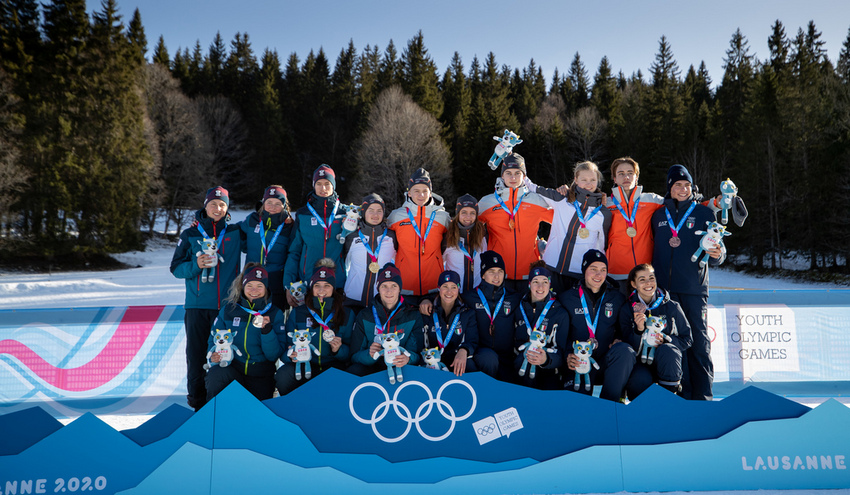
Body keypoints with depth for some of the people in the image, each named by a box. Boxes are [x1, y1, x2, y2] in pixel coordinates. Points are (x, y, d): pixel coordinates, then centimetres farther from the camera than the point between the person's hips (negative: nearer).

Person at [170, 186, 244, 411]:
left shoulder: (236, 233, 8)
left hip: (227, 305, 0)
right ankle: (196, 399, 12)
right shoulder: (190, 235, 7)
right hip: (197, 305, 0)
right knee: (196, 353, 2)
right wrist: (195, 265, -14)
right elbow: (176, 268, 6)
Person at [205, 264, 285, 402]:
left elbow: (274, 355, -7)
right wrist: (213, 356, -10)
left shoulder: (275, 314, 0)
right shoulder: (228, 310, 3)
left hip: (261, 377, 0)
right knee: (215, 375, -30)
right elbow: (213, 340, 12)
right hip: (230, 368, 1)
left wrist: (267, 329, -22)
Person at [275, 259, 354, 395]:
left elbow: (351, 351, 7)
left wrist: (338, 350, -15)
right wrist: (291, 355, -16)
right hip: (303, 364, 1)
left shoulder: (347, 314, 8)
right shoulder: (297, 313, 10)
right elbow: (286, 345, 7)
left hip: (333, 365, -1)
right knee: (283, 375, -31)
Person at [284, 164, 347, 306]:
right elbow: (293, 252, 8)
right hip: (306, 283, 1)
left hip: (338, 284, 0)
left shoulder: (345, 213, 6)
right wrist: (288, 286, 0)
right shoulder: (302, 215, 7)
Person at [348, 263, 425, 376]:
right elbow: (355, 356, 4)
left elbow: (417, 354, 1)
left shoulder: (414, 317, 6)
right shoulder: (364, 316, 6)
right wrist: (369, 354, -21)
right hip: (371, 368, 1)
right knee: (352, 371, -32)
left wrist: (408, 358, -26)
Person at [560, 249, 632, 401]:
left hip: (608, 364, 3)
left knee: (623, 350, -33)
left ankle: (609, 403, -23)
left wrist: (619, 340, -5)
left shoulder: (617, 299, 13)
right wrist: (567, 355, -12)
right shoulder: (567, 299, 8)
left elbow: (624, 329, 18)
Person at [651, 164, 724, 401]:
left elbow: (715, 250, 3)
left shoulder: (704, 213, 7)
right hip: (664, 289, 3)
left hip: (694, 288, -2)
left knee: (698, 341, -3)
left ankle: (702, 395, 4)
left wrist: (717, 255, -19)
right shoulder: (659, 215, 15)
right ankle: (681, 393, 11)